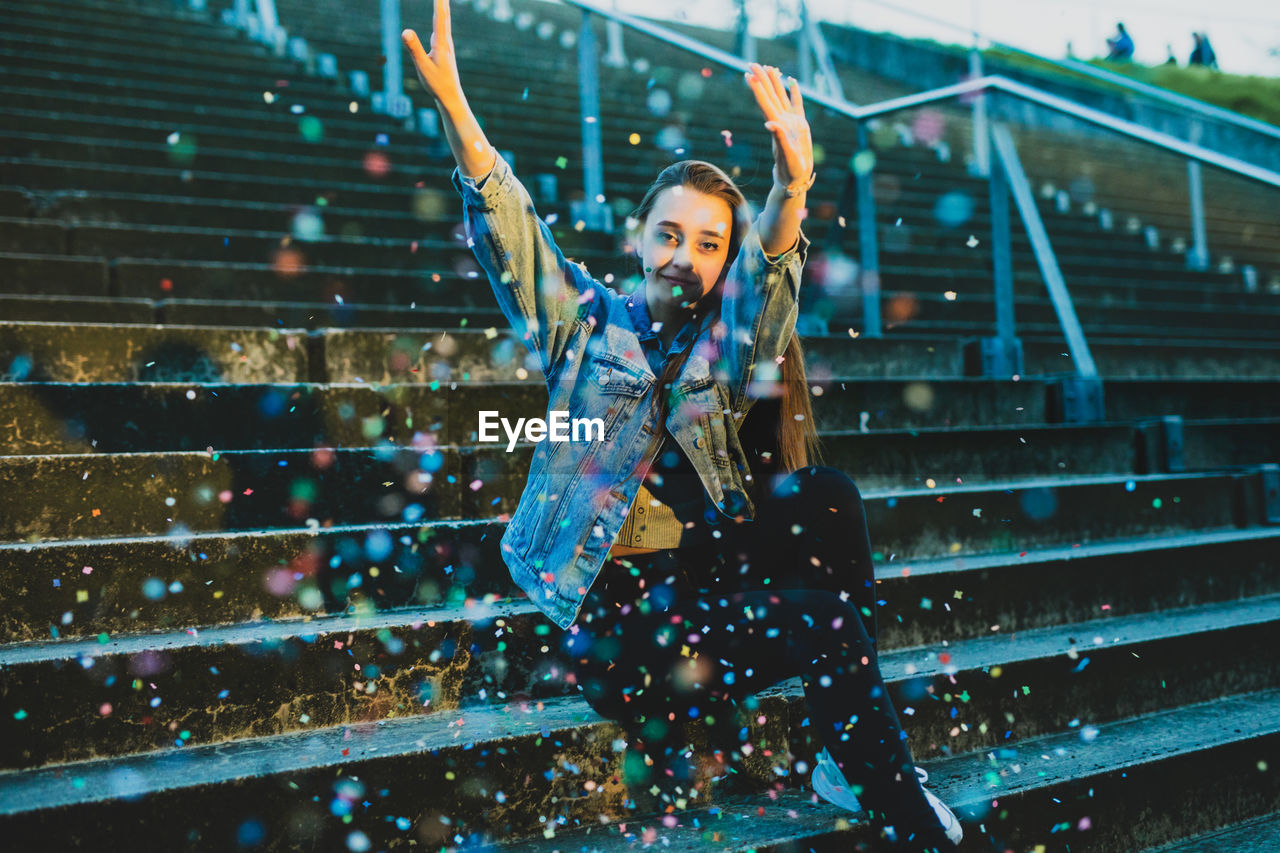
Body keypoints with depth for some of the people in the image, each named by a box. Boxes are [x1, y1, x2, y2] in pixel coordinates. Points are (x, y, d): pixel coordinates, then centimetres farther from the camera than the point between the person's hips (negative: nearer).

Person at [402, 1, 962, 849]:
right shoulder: (590, 324, 6)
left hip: (709, 569, 4)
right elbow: (512, 234, -8)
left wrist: (792, 190, -39)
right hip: (615, 599, -3)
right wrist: (452, 103, -24)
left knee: (827, 496, -22)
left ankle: (856, 747, -10)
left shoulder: (728, 344, 7)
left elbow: (770, 273, -15)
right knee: (826, 620, -23)